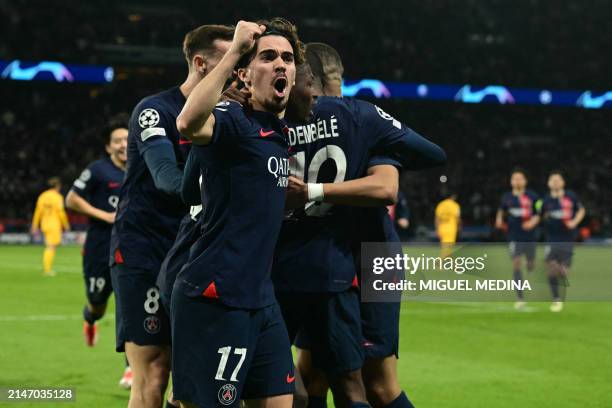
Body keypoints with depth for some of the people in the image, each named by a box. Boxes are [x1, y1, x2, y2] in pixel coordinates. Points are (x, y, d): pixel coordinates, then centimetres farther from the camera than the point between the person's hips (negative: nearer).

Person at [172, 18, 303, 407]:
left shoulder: (282, 130, 13)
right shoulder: (236, 120, -11)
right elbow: (189, 123, -36)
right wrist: (234, 52, -30)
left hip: (261, 298, 9)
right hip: (216, 300, -8)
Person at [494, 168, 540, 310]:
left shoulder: (532, 196, -1)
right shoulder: (507, 197, 3)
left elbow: (538, 215, 2)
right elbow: (501, 210, 22)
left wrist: (533, 222, -17)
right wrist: (499, 219, 2)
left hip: (530, 236, 1)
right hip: (514, 237, -1)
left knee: (531, 264, 11)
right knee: (516, 263, -15)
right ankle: (520, 298, -15)